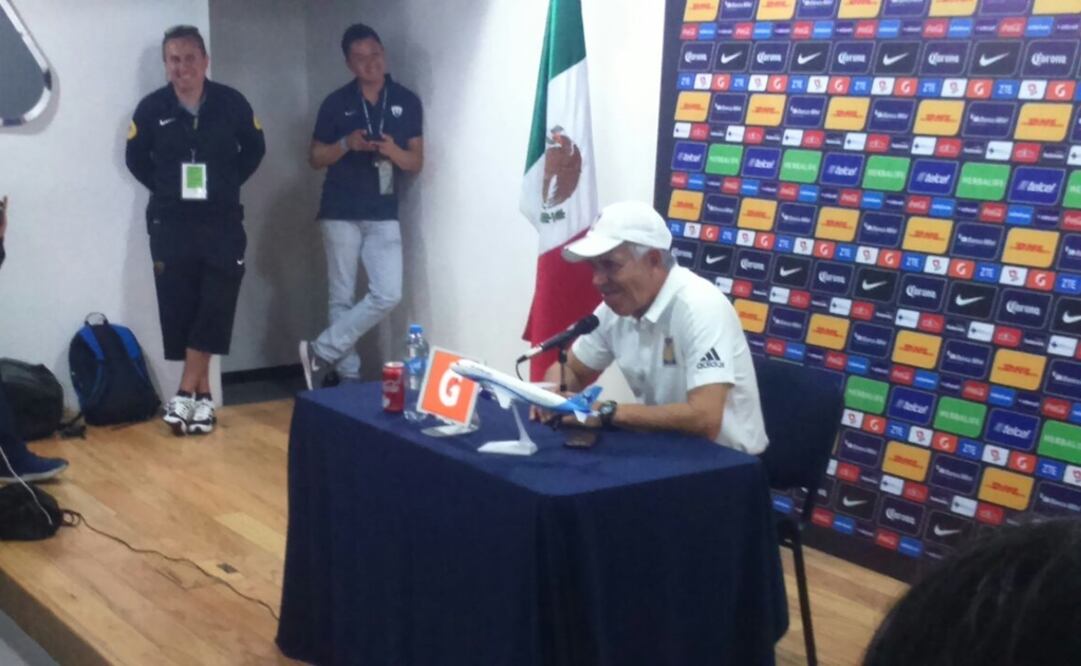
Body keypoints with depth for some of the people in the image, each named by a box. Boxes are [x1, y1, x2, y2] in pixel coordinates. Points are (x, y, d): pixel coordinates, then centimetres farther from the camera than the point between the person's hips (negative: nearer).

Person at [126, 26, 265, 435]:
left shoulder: (232, 103, -4)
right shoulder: (151, 108, -4)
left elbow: (254, 149, 11)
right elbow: (136, 158, 11)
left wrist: (226, 185, 6)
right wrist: (166, 189, 5)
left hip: (222, 221, 0)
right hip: (170, 224, 0)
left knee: (216, 307, -8)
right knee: (179, 310, 0)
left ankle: (186, 393, 2)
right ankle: (202, 394, 12)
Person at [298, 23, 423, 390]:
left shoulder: (406, 101, 4)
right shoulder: (336, 103, 1)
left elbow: (416, 162, 5)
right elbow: (315, 158, 5)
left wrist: (392, 151, -16)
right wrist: (346, 144, -13)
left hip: (384, 214, 1)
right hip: (341, 212, -1)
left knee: (388, 294, -9)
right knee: (342, 297, 2)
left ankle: (321, 352, 2)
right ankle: (349, 376, 12)